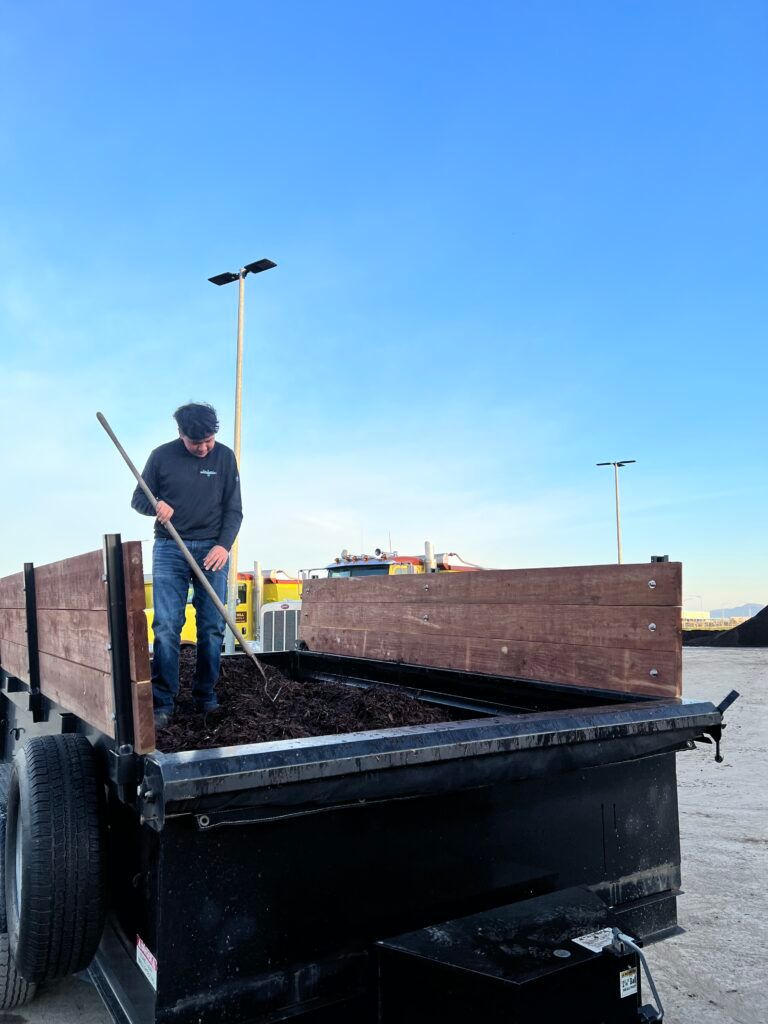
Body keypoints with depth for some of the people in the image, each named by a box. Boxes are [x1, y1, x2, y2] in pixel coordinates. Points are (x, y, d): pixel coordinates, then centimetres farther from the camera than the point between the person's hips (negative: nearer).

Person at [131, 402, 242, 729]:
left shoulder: (225, 457, 3)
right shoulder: (162, 456, 1)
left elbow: (234, 509, 3)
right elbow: (138, 498, 7)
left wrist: (224, 545, -12)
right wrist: (155, 505, -17)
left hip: (212, 550, 1)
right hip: (169, 548, -1)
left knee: (212, 627, 0)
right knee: (166, 626, -7)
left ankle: (206, 698, 11)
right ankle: (162, 704, -3)